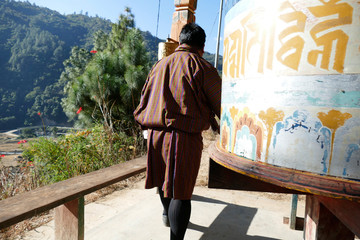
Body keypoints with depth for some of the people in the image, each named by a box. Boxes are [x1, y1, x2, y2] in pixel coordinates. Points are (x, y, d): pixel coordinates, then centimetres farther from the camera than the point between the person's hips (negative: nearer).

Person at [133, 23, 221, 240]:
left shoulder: (160, 64, 13)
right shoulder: (202, 67, -6)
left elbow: (145, 99, 16)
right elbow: (220, 103, -2)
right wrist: (220, 126, 16)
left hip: (155, 133, 7)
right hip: (184, 136, -7)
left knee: (164, 177, 27)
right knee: (181, 191, 1)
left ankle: (168, 214, 54)